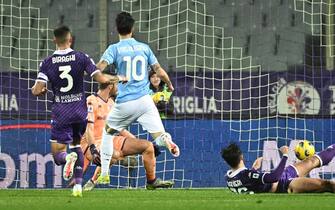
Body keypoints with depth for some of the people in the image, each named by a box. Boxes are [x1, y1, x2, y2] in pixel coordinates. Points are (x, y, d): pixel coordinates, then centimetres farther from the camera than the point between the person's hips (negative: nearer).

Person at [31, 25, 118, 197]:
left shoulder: (47, 63, -4)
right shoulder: (81, 58, -4)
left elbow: (38, 90, -11)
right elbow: (100, 79, -8)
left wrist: (35, 90, 13)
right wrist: (114, 79, 13)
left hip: (60, 112, -2)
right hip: (80, 110, 2)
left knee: (57, 153, 4)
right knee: (76, 144, 24)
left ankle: (68, 158, -34)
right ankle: (78, 185, 13)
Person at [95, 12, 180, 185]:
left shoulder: (115, 49, -1)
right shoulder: (144, 48, 9)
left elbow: (98, 69, -18)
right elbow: (160, 71, 13)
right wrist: (170, 85, 29)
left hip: (124, 103, -1)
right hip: (145, 100, 1)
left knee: (107, 133, 24)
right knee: (159, 137, -5)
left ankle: (104, 175, 21)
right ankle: (168, 142, -44)